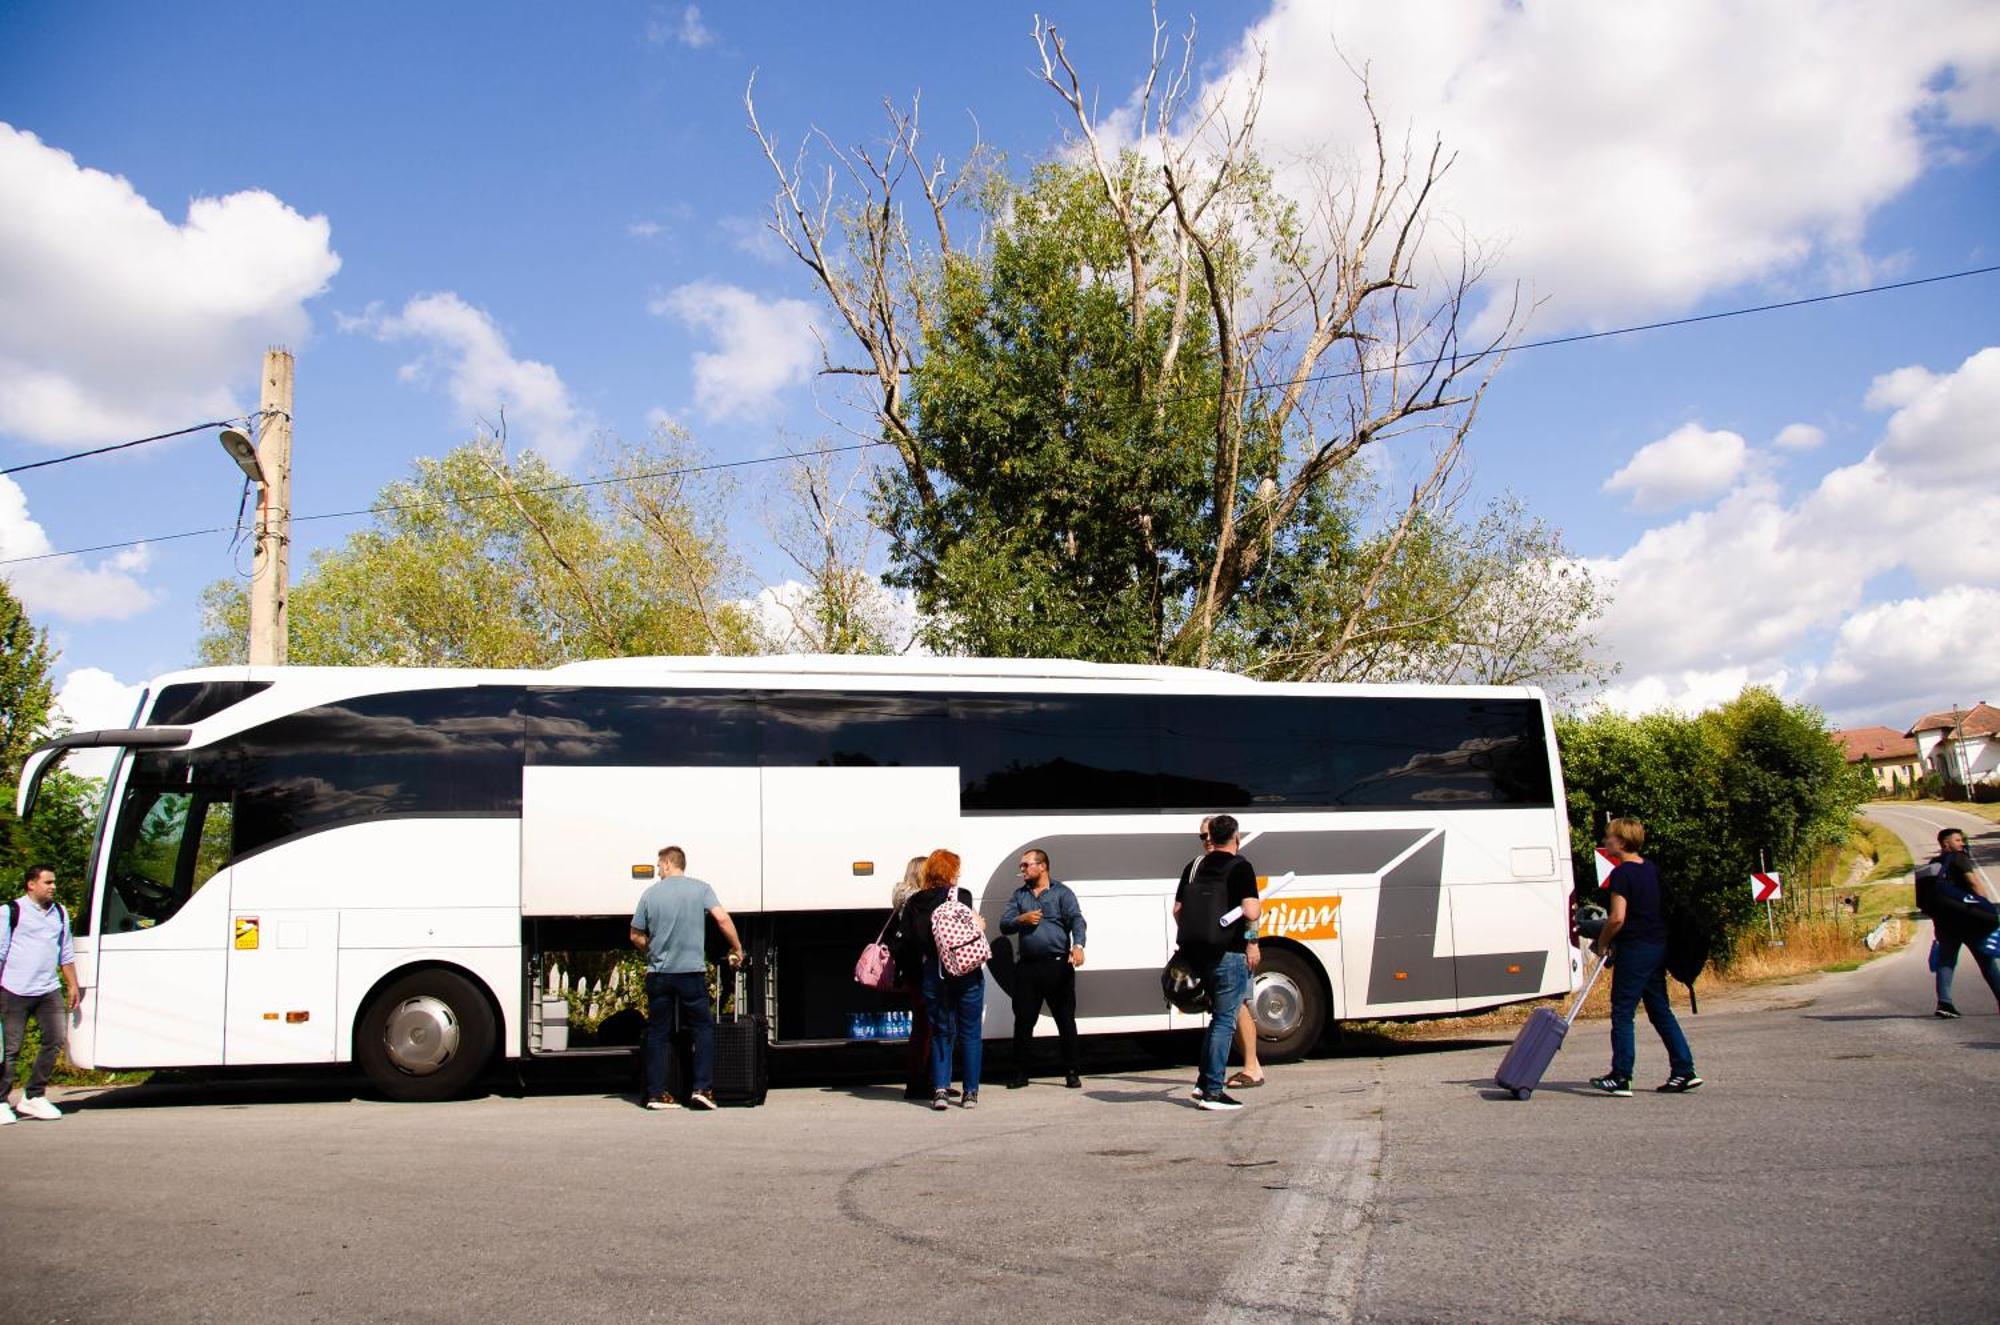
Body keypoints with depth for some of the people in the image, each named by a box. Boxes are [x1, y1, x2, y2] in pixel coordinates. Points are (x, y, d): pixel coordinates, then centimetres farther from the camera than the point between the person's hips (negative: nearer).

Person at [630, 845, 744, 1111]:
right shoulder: (700, 889, 0)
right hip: (692, 971, -2)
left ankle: (656, 1094, 7)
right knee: (704, 1027, 8)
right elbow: (723, 919, -10)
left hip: (658, 974, 2)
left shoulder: (650, 894, 4)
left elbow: (636, 937, 8)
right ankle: (702, 1088, -2)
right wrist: (737, 949, 1)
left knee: (657, 1033, 8)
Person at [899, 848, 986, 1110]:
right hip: (967, 973, -3)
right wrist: (978, 928, 6)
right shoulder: (961, 897, -8)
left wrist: (919, 968, 13)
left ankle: (940, 1089, 2)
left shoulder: (913, 904, 4)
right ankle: (971, 1092, 10)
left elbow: (908, 943, 3)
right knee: (970, 1033, 8)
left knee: (941, 1032, 12)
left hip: (933, 975, 3)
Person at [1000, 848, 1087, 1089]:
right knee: (1023, 1021, 5)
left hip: (1058, 964, -4)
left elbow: (1076, 919, -10)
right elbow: (1004, 924, 12)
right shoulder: (1019, 895, 17)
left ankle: (1071, 1072, 11)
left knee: (1066, 1020, 2)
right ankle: (1020, 1073, 14)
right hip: (1027, 967, 4)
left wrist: (1078, 945, -27)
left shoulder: (1061, 892, 3)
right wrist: (1022, 919, -9)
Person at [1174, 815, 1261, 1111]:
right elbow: (1250, 912, -18)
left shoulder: (1194, 866, 11)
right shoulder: (1240, 867, -9)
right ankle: (1212, 1092, -2)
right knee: (1224, 1021, -1)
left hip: (1197, 953, 7)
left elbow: (1177, 910, 13)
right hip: (1229, 953, -7)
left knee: (1218, 1018, 21)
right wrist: (1260, 906, 3)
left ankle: (1204, 1081, 22)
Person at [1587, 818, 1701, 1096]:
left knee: (1622, 1013, -2)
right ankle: (1684, 1070, 13)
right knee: (1660, 1010, 14)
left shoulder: (1621, 873, -15)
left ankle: (1621, 1077, 0)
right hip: (1658, 947, 8)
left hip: (1633, 950, -8)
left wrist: (1602, 942, -4)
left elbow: (1617, 918, -22)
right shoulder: (1652, 868, 11)